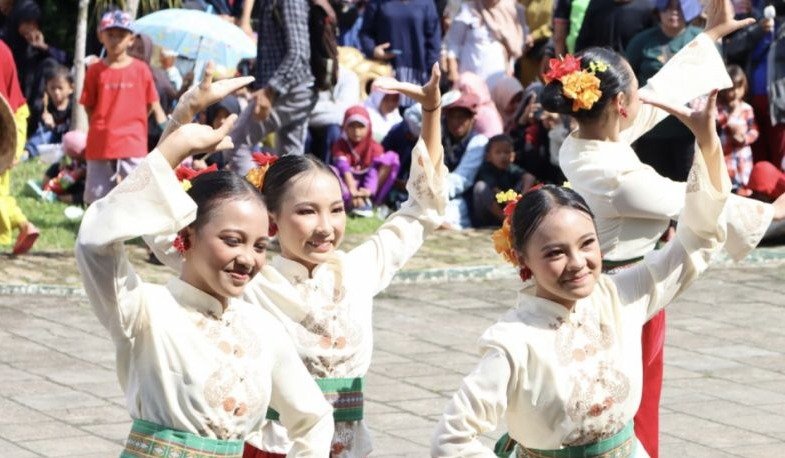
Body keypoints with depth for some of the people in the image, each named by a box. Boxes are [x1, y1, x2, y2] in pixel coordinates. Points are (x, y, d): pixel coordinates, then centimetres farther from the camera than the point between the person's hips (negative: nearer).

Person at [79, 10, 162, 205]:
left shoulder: (141, 70, 0)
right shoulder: (95, 71, 1)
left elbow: (151, 104, 6)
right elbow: (88, 106, 6)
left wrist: (130, 122, 4)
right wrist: (101, 126, 1)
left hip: (132, 143, -1)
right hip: (101, 143, 1)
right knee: (98, 196, 8)